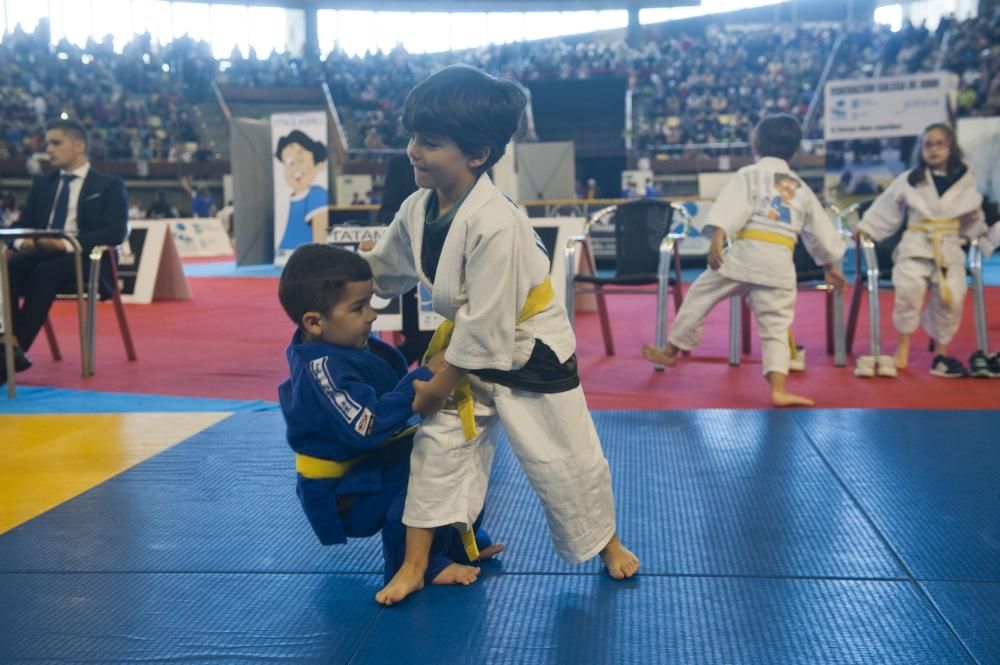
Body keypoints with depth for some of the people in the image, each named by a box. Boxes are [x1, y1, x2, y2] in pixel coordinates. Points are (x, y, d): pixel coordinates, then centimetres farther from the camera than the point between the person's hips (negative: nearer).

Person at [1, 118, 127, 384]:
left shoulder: (109, 185, 7)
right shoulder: (42, 183, 25)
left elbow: (116, 232, -8)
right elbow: (22, 223, 19)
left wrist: (68, 243, -22)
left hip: (83, 259, -5)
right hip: (40, 253, 5)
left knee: (45, 271, -37)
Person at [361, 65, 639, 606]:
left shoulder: (496, 225, -33)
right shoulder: (418, 209, -9)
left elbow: (487, 326, -27)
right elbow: (383, 270, 12)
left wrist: (437, 388, -17)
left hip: (529, 353, -6)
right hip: (465, 347, 7)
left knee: (562, 459, 8)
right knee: (438, 446, 6)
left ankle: (607, 543, 35)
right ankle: (414, 566, 19)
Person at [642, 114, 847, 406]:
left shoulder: (750, 174, 5)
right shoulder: (802, 188, 21)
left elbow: (732, 206, -14)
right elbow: (821, 230, 27)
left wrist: (718, 237, -25)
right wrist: (830, 265, 37)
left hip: (745, 253, -4)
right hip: (779, 262, 4)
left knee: (699, 296, 14)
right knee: (776, 326, 7)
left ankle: (670, 351, 26)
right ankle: (779, 390, -3)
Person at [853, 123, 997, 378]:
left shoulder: (964, 180, 8)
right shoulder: (908, 180, 2)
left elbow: (972, 217, 22)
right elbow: (887, 208, 7)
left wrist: (981, 234, 19)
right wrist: (866, 227, 4)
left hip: (949, 249, 2)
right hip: (915, 246, -2)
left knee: (951, 298, -9)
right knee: (909, 290, -23)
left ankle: (941, 350, 11)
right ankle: (902, 348, -5)